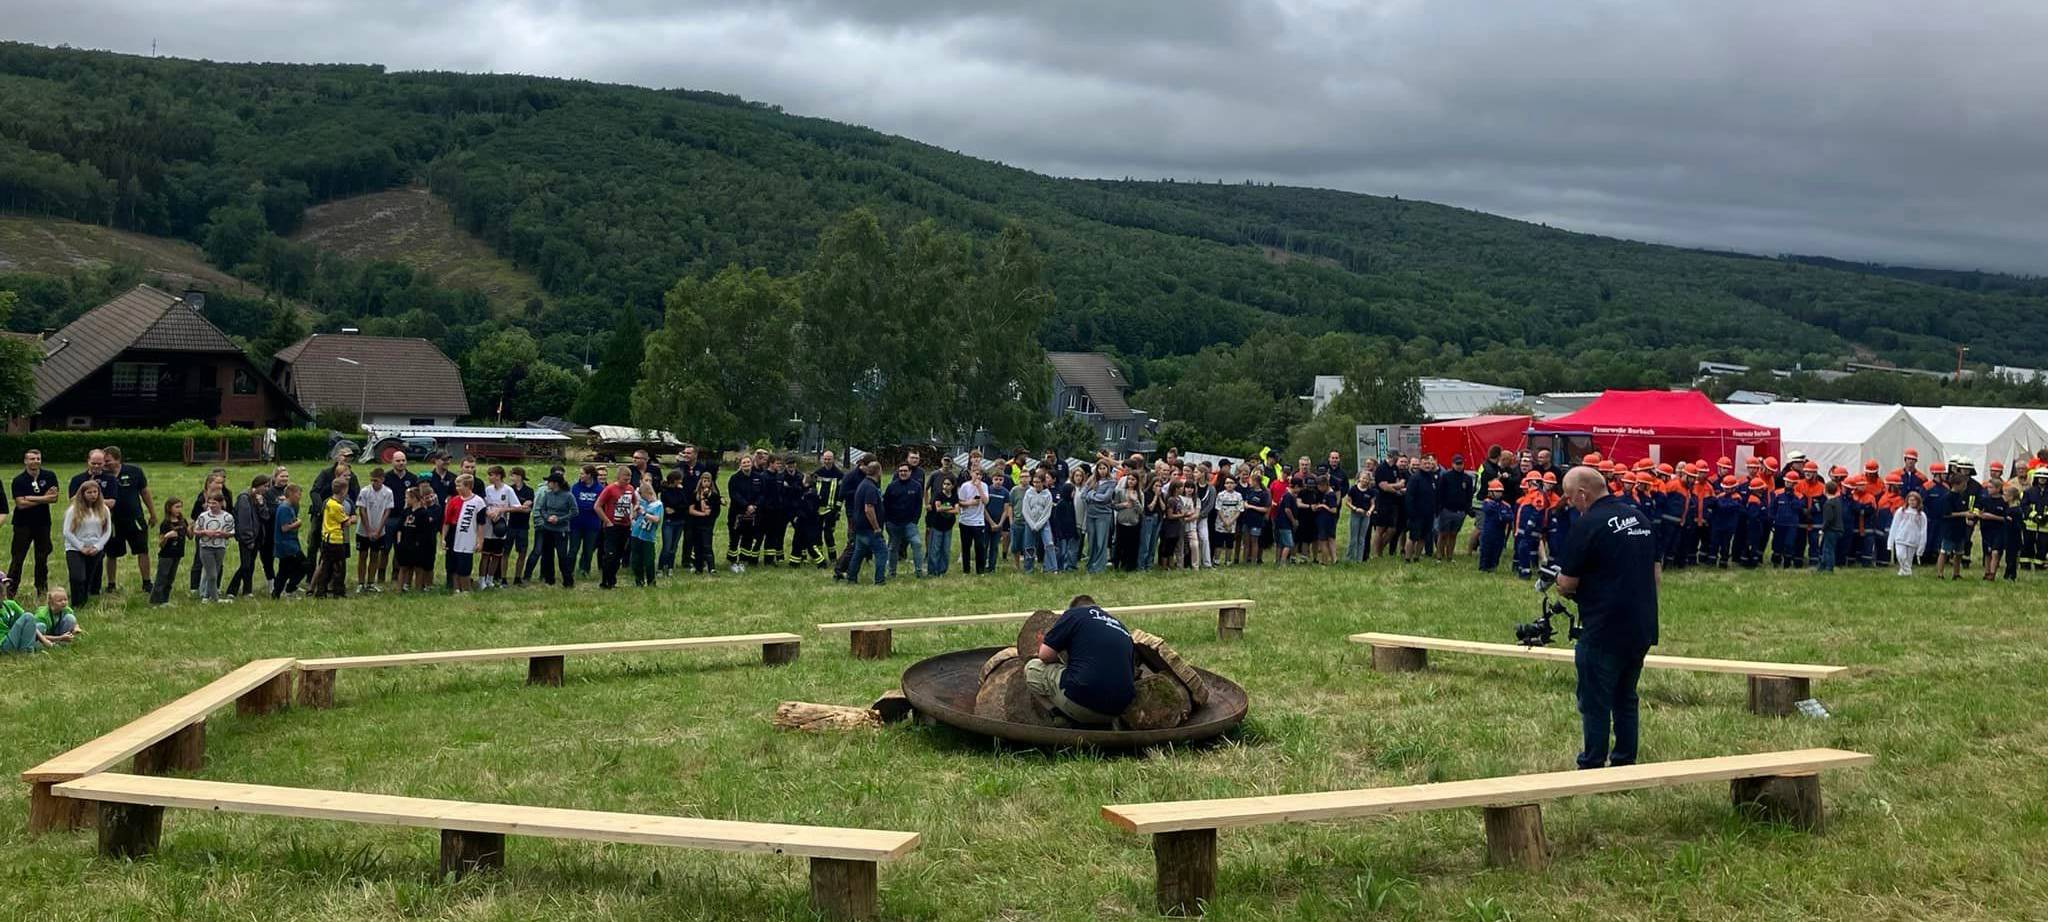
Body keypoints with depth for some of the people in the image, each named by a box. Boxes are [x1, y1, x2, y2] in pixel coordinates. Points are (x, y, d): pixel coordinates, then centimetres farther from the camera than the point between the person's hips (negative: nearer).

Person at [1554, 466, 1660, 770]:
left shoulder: (1588, 525, -15)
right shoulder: (1639, 517, 9)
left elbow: (1567, 584, -12)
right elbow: (1657, 572, 15)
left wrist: (1561, 581, 10)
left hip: (1604, 632, -8)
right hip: (1643, 628, 8)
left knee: (1595, 703, 4)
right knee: (1625, 699, 19)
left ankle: (1591, 769, 11)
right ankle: (1625, 765, 26)